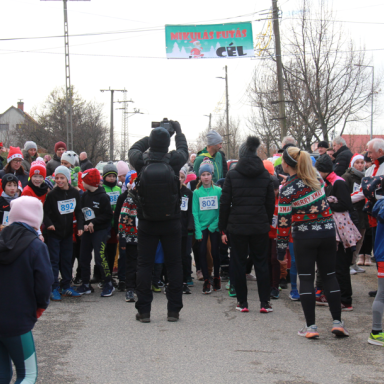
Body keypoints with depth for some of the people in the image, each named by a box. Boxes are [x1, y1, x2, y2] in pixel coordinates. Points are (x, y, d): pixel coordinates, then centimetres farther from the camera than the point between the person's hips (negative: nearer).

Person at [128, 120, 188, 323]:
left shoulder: (141, 162, -11)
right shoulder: (174, 161, -12)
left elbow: (133, 150, 13)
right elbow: (184, 150, 12)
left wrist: (151, 137, 21)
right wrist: (178, 131, 26)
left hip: (147, 224, 0)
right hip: (171, 224, 0)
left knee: (144, 264, 7)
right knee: (174, 264, 8)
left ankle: (143, 310, 6)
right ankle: (174, 310, 10)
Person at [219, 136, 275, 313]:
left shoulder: (232, 174, -4)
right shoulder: (265, 174, 3)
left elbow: (225, 203, -3)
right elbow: (270, 202, 6)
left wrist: (222, 228, 3)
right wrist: (268, 222, 15)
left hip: (237, 226, -2)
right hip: (260, 226, 2)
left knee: (239, 263, 8)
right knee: (261, 263, 9)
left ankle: (242, 302, 11)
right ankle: (264, 303, 7)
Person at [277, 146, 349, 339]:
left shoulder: (287, 190, -14)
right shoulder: (316, 178, 0)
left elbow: (283, 222, -12)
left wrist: (281, 247, -3)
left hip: (304, 236, -4)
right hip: (328, 231, 4)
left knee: (306, 279, 3)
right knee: (329, 275, 11)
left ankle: (310, 326, 1)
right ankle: (337, 322, 9)